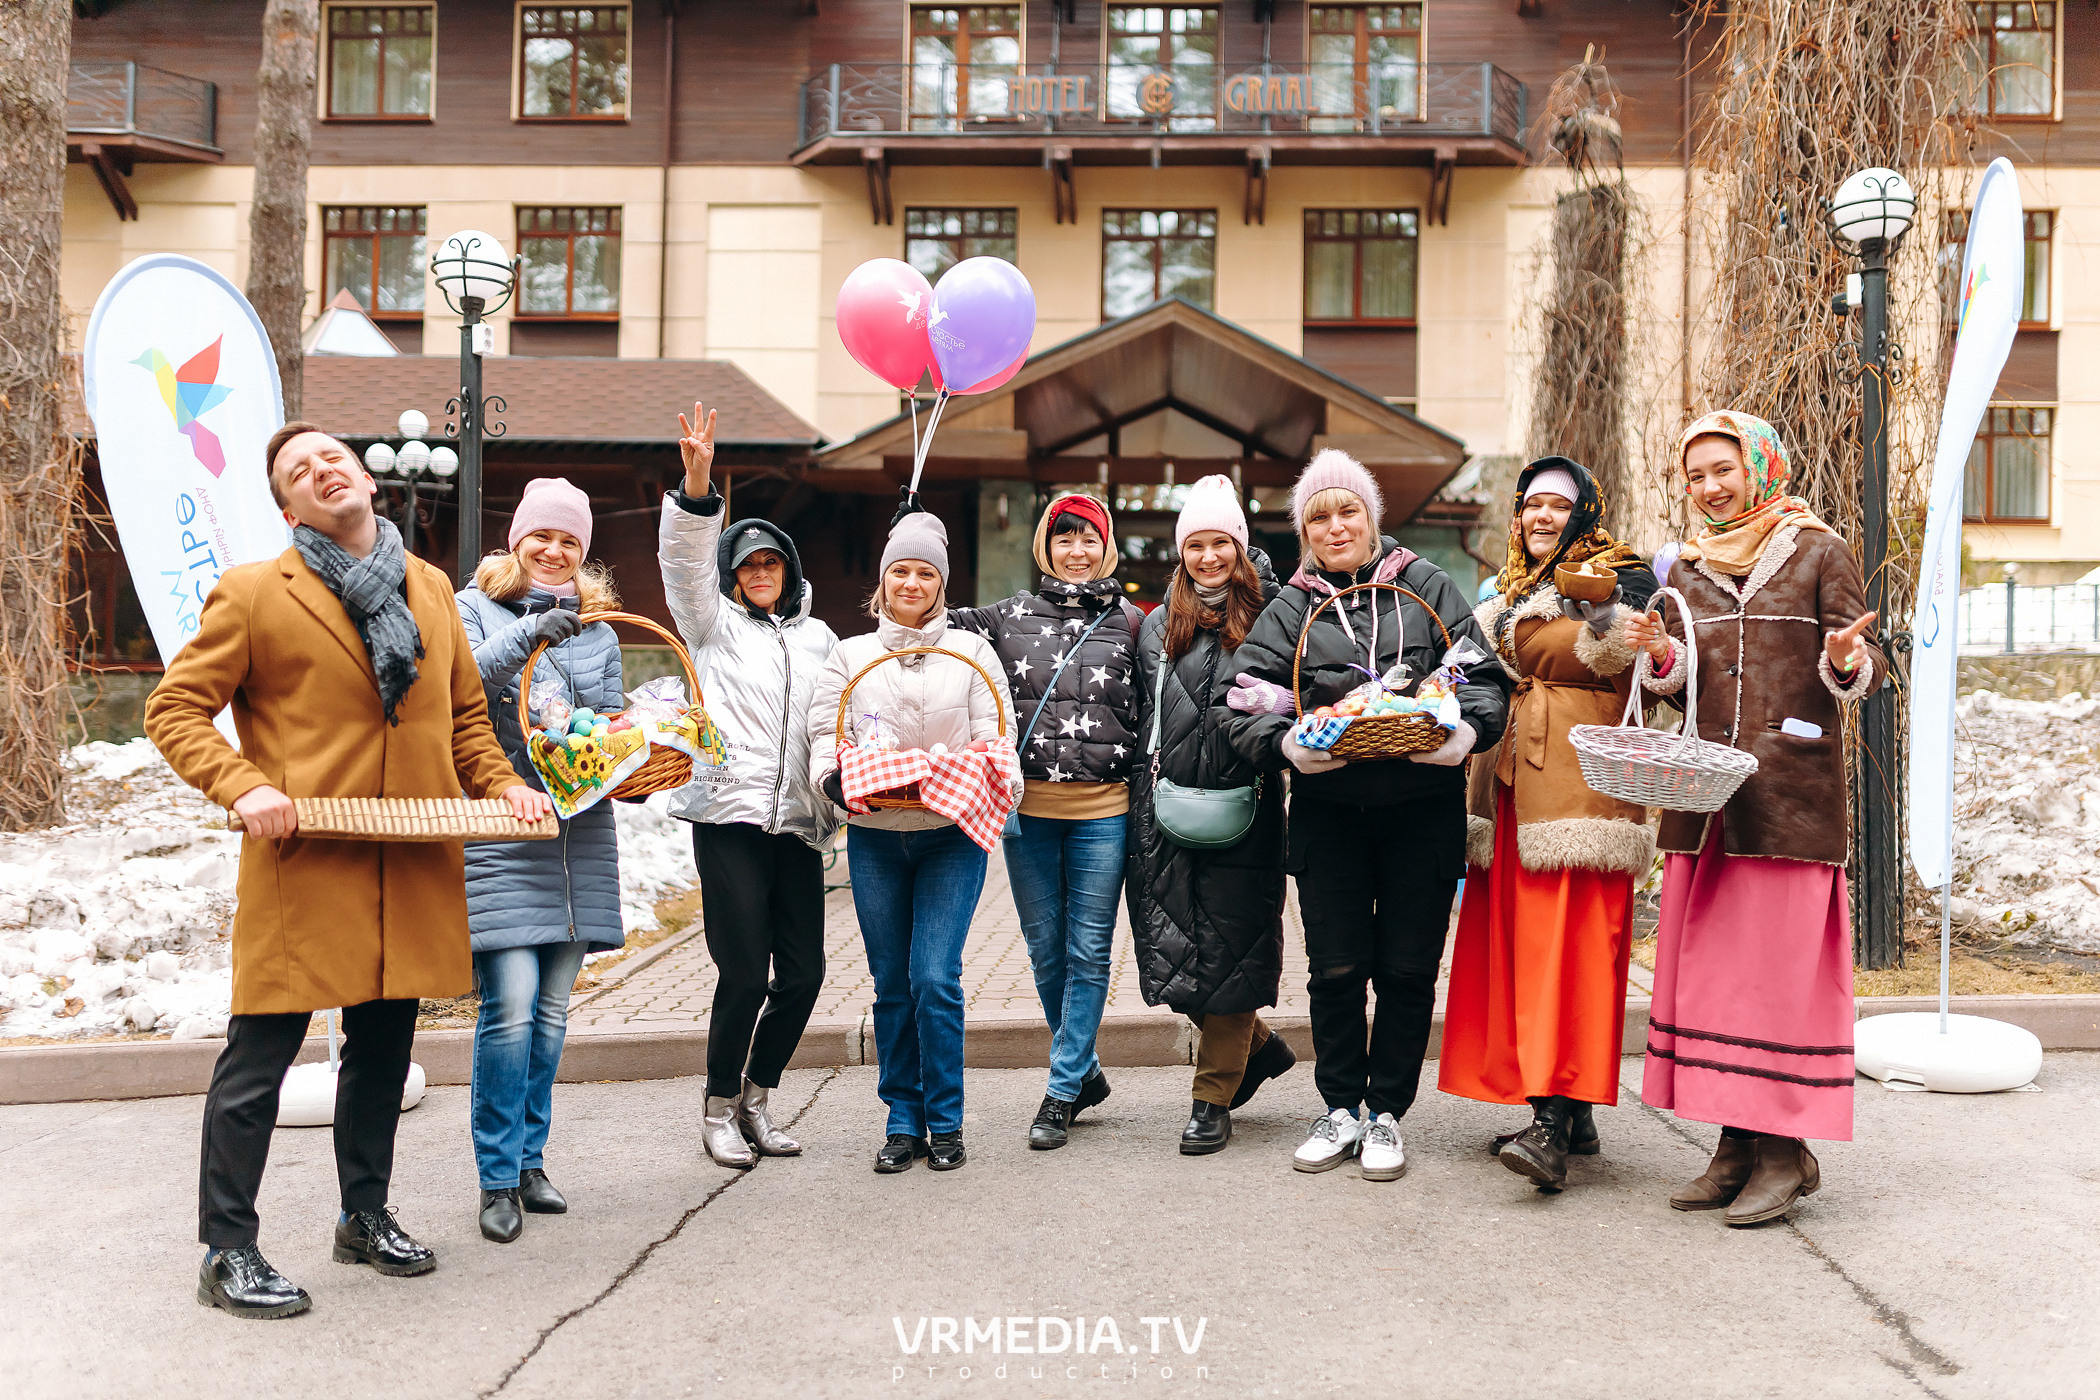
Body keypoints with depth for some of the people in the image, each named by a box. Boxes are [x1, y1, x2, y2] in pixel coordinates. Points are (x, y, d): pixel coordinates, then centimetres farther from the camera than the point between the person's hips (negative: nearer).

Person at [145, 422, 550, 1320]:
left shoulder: (431, 589, 14)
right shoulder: (251, 594, -3)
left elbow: (464, 713, 20)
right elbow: (174, 711, -1)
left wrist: (502, 784, 4)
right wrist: (243, 785, -16)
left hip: (414, 868, 5)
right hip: (302, 863, -5)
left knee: (383, 1048, 16)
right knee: (259, 1058, -1)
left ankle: (366, 1216, 33)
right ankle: (227, 1252, 14)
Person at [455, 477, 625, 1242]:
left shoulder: (597, 625, 17)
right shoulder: (474, 607, 6)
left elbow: (611, 718, 15)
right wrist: (531, 633, -25)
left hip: (579, 830, 4)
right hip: (499, 828, -4)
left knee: (551, 1011, 9)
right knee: (510, 1006, -11)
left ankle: (531, 1161, 22)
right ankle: (498, 1179, 3)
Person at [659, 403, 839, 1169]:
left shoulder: (817, 637, 19)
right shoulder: (714, 624, 8)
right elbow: (684, 562, -8)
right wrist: (697, 488, -23)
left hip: (798, 820, 4)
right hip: (729, 816, -4)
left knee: (803, 971, 4)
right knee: (744, 973, -7)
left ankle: (757, 1096, 24)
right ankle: (720, 1107, 14)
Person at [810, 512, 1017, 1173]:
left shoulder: (971, 652, 7)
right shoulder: (850, 655, 11)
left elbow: (995, 740, 3)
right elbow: (826, 734, 5)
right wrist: (834, 780, -16)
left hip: (951, 836, -2)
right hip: (874, 838, 2)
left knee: (935, 978, -9)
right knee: (891, 984, 5)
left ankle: (945, 1123, 6)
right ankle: (903, 1120, 18)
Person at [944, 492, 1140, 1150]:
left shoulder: (1129, 623, 6)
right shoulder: (1010, 616, 9)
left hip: (1102, 809, -1)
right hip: (1027, 807, 2)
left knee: (1088, 950, 0)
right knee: (1045, 949, 9)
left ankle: (1062, 1091, 11)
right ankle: (1086, 1073, 28)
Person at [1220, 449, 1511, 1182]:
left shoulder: (1427, 588, 7)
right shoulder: (1288, 610, 7)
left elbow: (1485, 678, 3)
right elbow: (1246, 707, -1)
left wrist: (1466, 729, -18)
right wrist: (1288, 745, -21)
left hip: (1423, 811, 0)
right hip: (1328, 813, 1)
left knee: (1408, 970, 4)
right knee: (1336, 970, 4)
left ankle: (1385, 1114, 20)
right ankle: (1340, 1109, 22)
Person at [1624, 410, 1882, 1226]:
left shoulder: (1817, 553, 3)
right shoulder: (1687, 569, 16)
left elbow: (1863, 671, -1)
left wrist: (1846, 661, -23)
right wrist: (1661, 653, -6)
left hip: (1793, 790, -5)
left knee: (1782, 965, -4)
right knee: (1710, 965, 6)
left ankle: (1787, 1150, 7)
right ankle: (1739, 1142, 16)